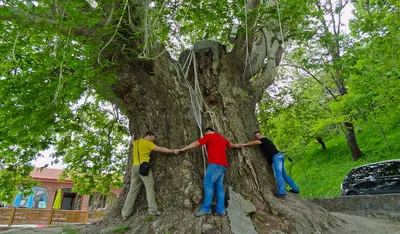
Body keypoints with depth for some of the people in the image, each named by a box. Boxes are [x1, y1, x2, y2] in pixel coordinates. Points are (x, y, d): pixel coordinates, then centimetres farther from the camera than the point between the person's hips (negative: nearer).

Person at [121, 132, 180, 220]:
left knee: (133, 190, 9)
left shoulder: (136, 142, 17)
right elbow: (161, 149, -3)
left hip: (135, 167, 7)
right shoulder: (147, 143, -2)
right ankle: (153, 210, -9)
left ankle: (125, 213, 10)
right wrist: (173, 151, 1)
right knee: (150, 188, -4)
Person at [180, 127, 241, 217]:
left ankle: (206, 208, -11)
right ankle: (221, 210, 3)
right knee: (219, 185, 7)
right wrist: (237, 146, 64)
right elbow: (230, 145, 44)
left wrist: (183, 149, 4)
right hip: (223, 165, 8)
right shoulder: (222, 138, 26)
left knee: (208, 183, -9)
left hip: (215, 164, -8)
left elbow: (196, 143, 1)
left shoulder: (209, 136, 4)